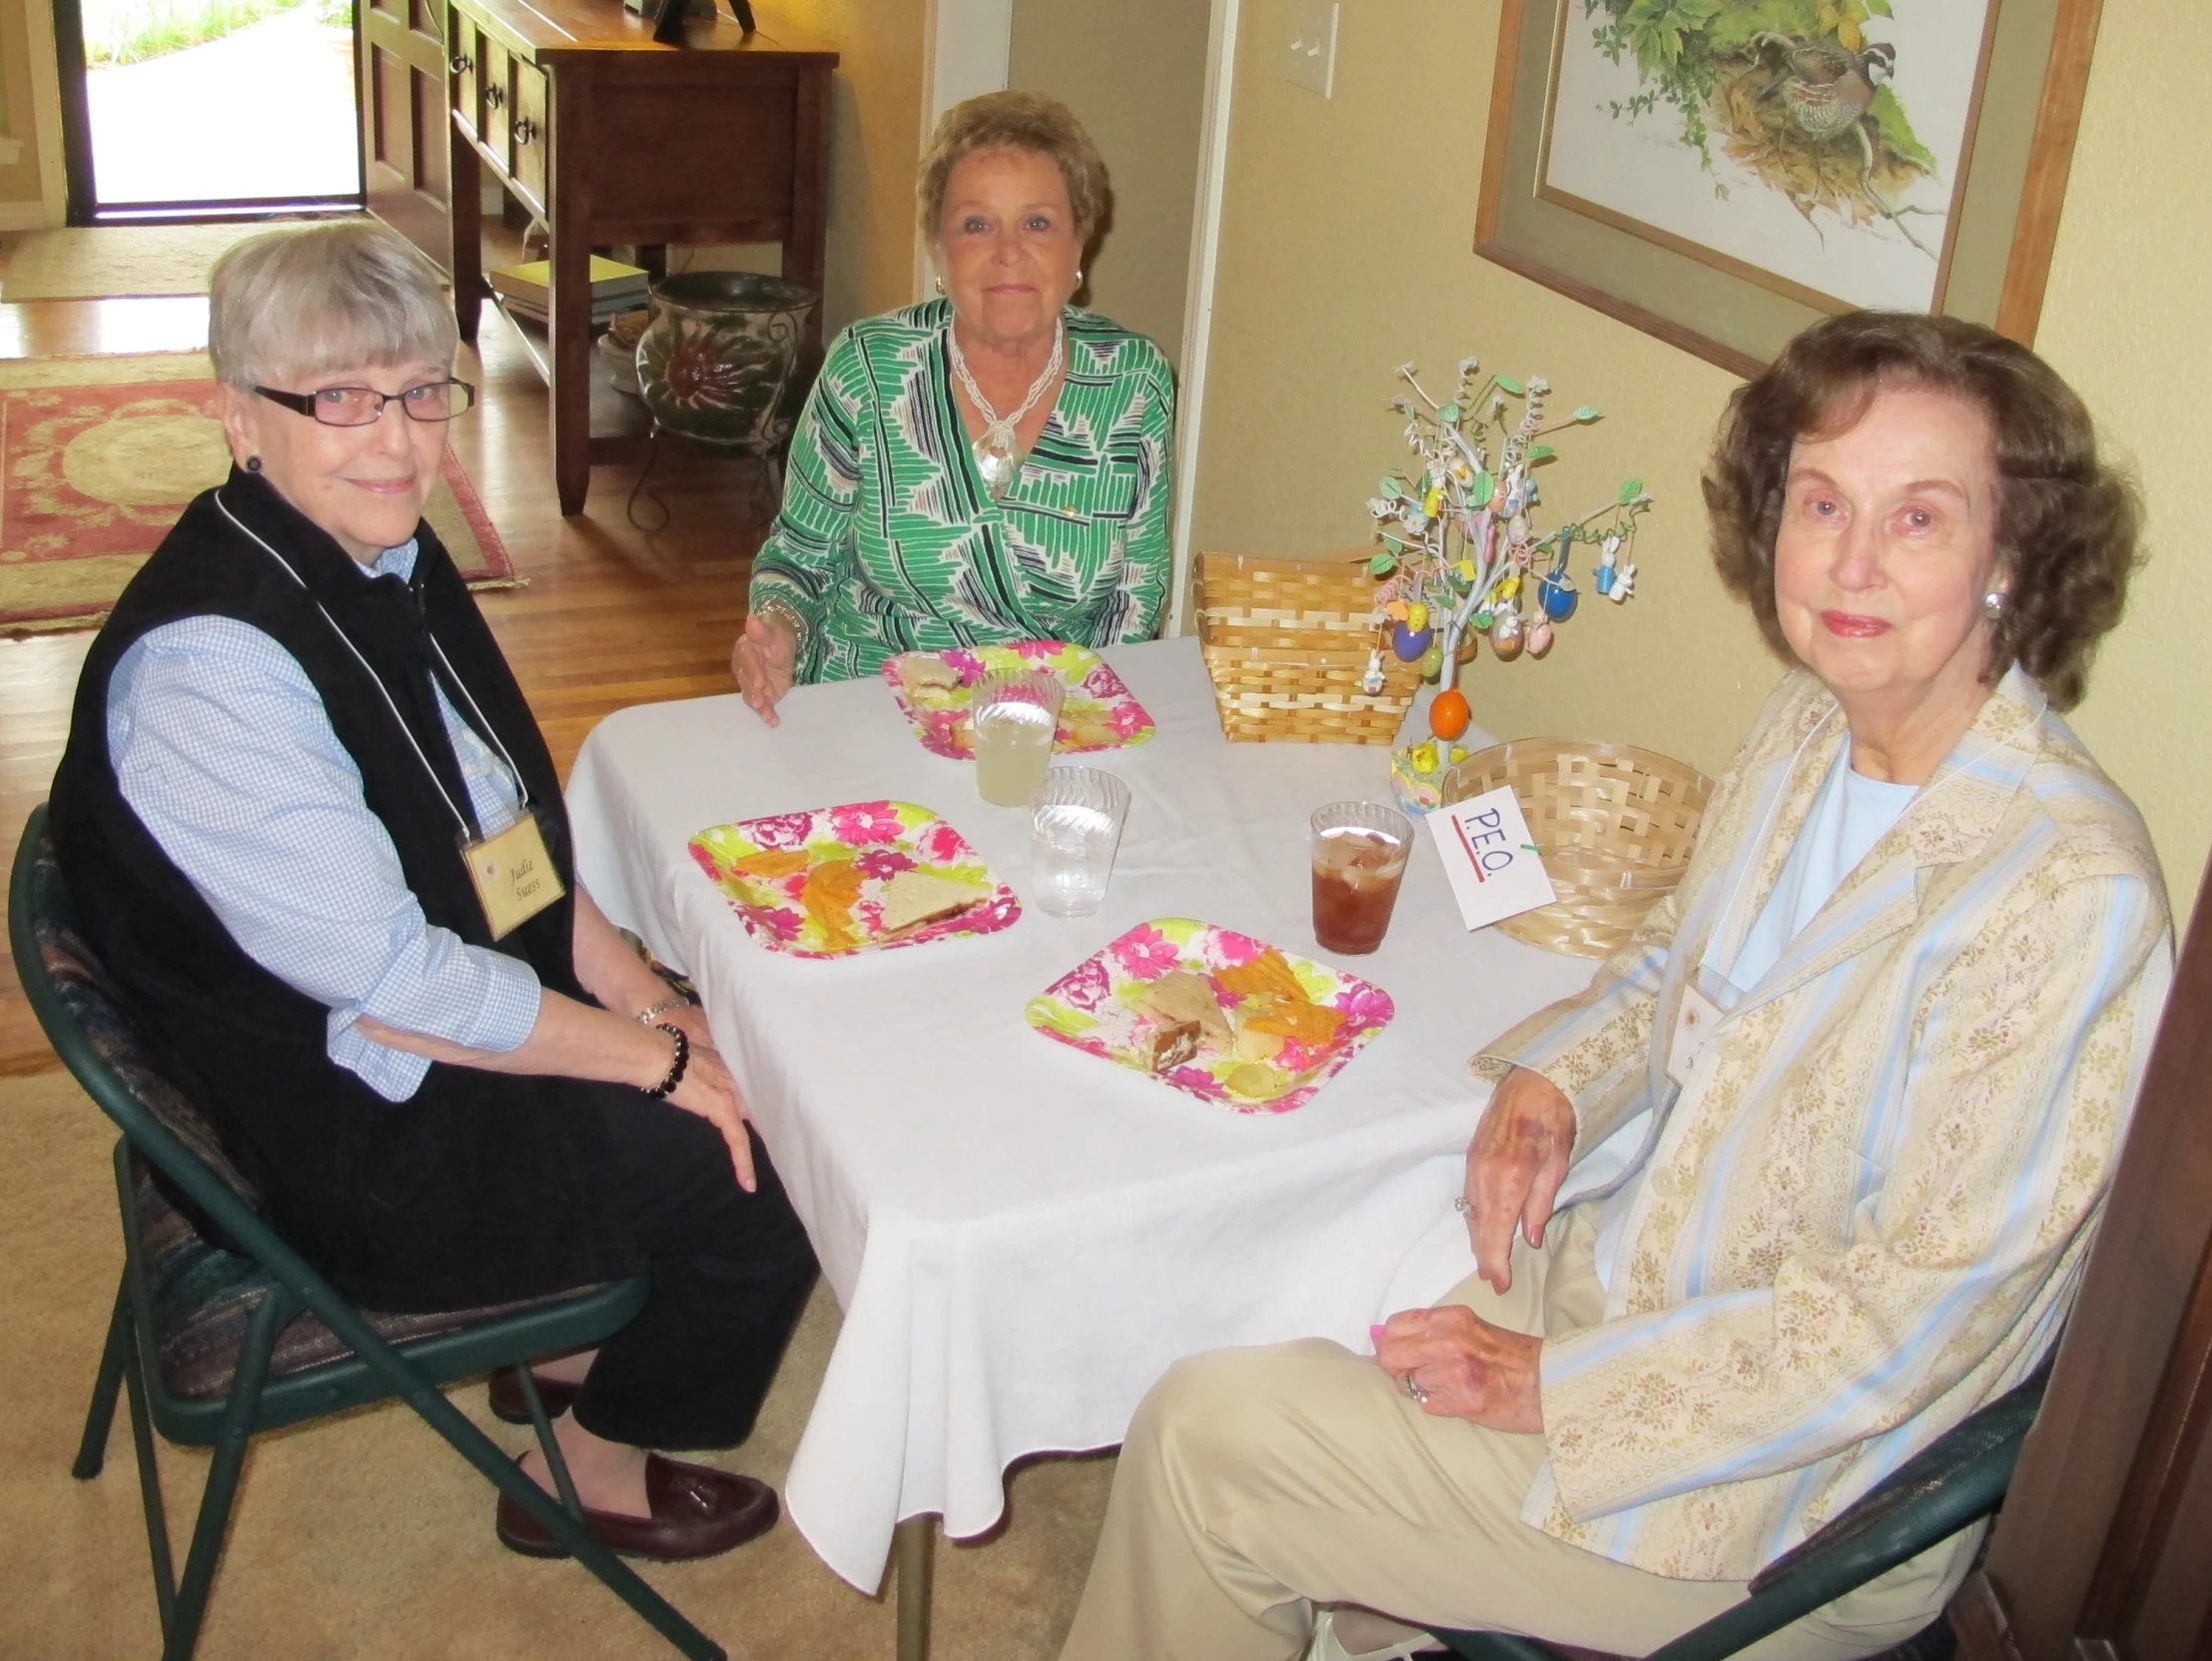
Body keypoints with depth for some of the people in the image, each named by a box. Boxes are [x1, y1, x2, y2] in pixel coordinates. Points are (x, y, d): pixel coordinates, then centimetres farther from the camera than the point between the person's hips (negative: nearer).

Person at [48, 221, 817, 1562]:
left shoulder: (387, 555, 0)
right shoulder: (208, 667, -29)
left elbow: (511, 830, 10)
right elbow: (390, 983, -28)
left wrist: (640, 993, 0)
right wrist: (654, 1059, -19)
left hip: (483, 1009, 9)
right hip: (359, 1139, -9)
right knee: (769, 1173, -6)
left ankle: (575, 1340, 31)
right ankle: (592, 1474, 19)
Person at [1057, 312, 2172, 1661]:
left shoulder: (2068, 892, -26)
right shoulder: (1811, 728, -2)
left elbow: (1909, 1316, -24)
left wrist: (1558, 1384, -18)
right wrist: (1549, 1081, -5)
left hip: (1779, 1499, -7)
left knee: (1203, 1439, -6)